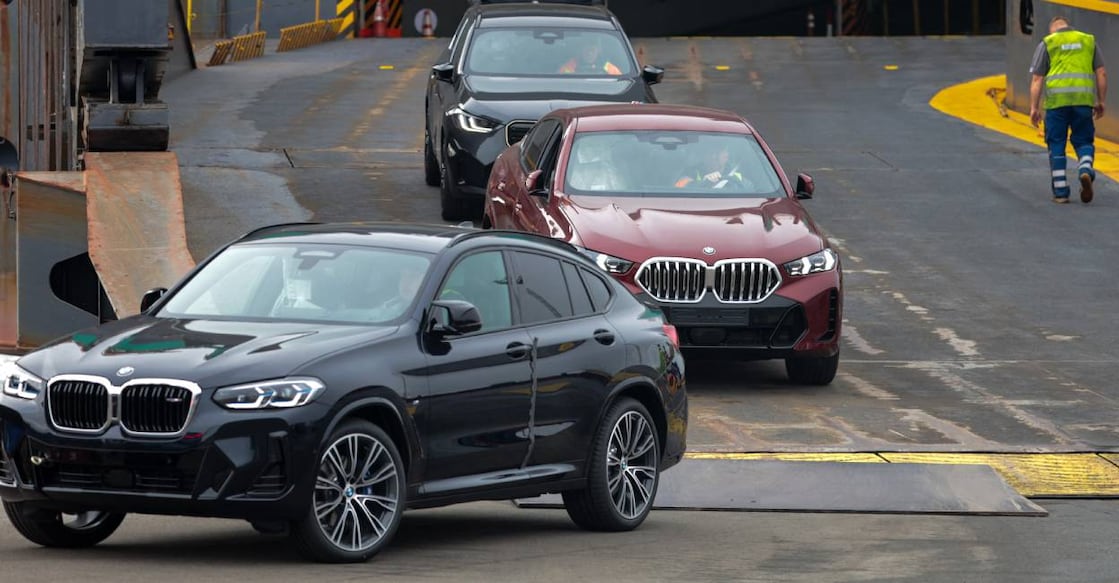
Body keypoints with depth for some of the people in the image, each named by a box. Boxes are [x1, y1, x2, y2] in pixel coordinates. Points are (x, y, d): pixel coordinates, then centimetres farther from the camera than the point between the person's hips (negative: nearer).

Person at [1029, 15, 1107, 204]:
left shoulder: (1046, 44, 8)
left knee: (1056, 146, 7)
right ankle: (1085, 171, -18)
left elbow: (1037, 79, 2)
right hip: (1083, 100, 1)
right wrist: (1101, 102, 14)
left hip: (1056, 101, -1)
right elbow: (1102, 73, 10)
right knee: (1083, 141, 11)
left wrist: (1034, 108, 2)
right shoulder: (1089, 40, 14)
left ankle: (1060, 191, 5)